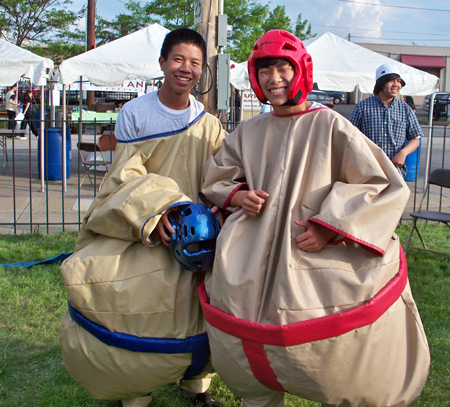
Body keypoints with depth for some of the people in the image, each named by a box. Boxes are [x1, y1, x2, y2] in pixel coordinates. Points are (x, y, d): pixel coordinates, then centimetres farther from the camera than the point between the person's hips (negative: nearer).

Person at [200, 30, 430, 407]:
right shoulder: (248, 133, 9)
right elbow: (215, 179, 22)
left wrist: (330, 227, -14)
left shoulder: (330, 125, -4)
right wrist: (235, 195, -2)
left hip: (317, 260, -3)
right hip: (253, 267, 4)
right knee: (246, 372, 9)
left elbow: (386, 185, -6)